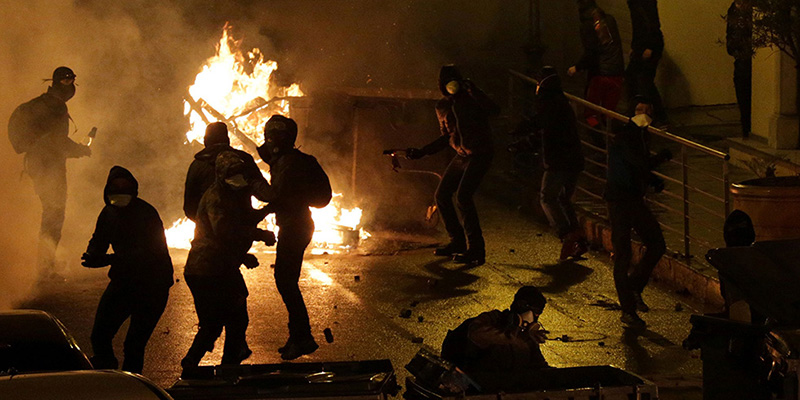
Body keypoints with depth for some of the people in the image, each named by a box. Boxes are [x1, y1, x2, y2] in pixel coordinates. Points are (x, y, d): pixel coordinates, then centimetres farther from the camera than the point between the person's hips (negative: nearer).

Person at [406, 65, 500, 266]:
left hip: (480, 155, -8)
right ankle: (457, 242, 21)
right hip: (461, 156, 8)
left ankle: (476, 250, -15)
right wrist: (422, 152, 10)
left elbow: (494, 110, -27)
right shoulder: (442, 107, 8)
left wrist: (474, 91, -32)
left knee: (462, 197, -20)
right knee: (442, 195, 6)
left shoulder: (471, 99, -10)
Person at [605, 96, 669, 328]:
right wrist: (663, 156, -9)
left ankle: (634, 287, 28)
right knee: (623, 255, -3)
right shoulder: (625, 138, -18)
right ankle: (628, 311, 3)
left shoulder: (642, 135, 11)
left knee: (657, 245, 10)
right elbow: (644, 163, -27)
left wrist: (654, 181, 4)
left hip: (636, 200, 9)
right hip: (620, 202, -9)